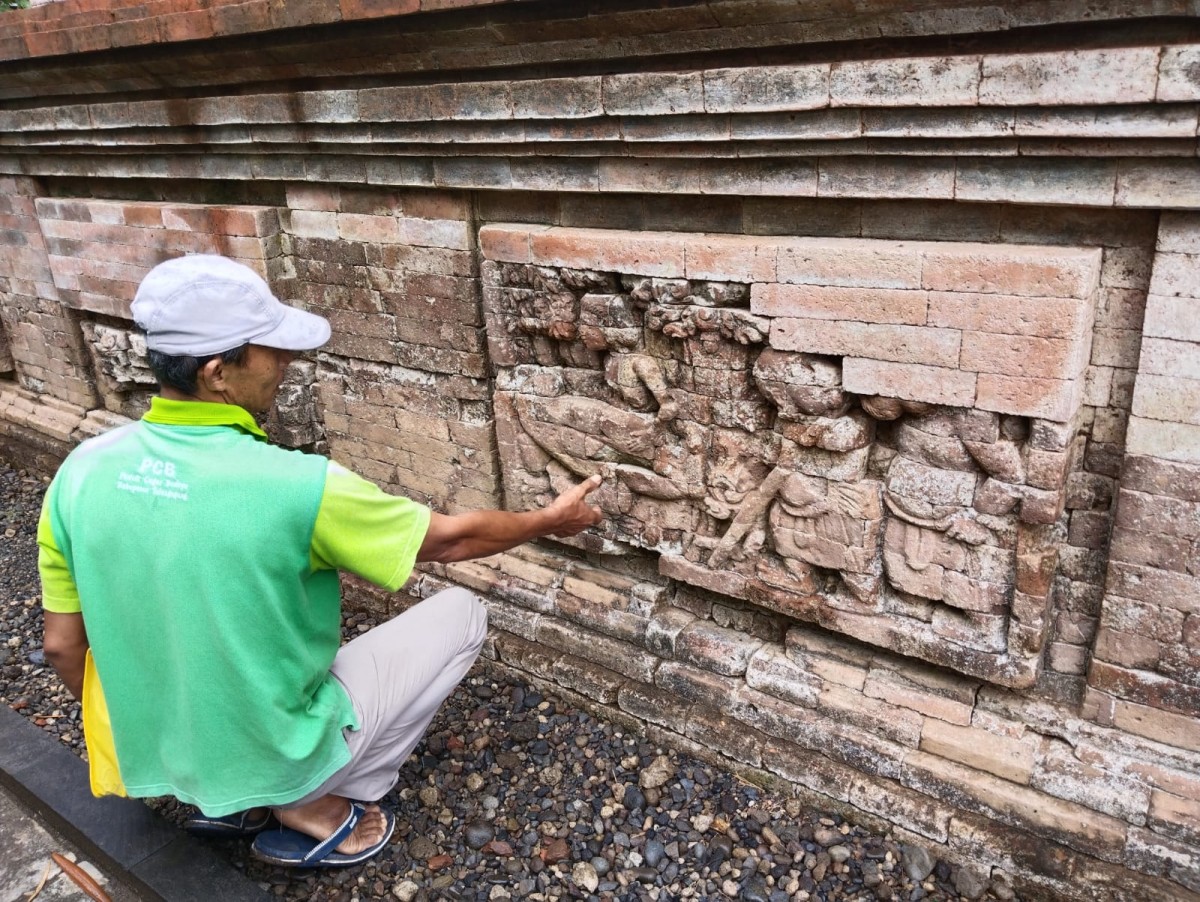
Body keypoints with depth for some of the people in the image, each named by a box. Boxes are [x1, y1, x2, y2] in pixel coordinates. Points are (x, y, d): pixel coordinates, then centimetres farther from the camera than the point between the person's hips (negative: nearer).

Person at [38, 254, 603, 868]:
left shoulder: (82, 471, -13)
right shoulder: (297, 488, -29)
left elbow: (62, 647, -1)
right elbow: (450, 541, -14)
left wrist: (139, 734, 17)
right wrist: (548, 521, 4)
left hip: (163, 760, 6)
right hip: (279, 759, -5)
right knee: (462, 613, 7)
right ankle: (314, 811, 9)